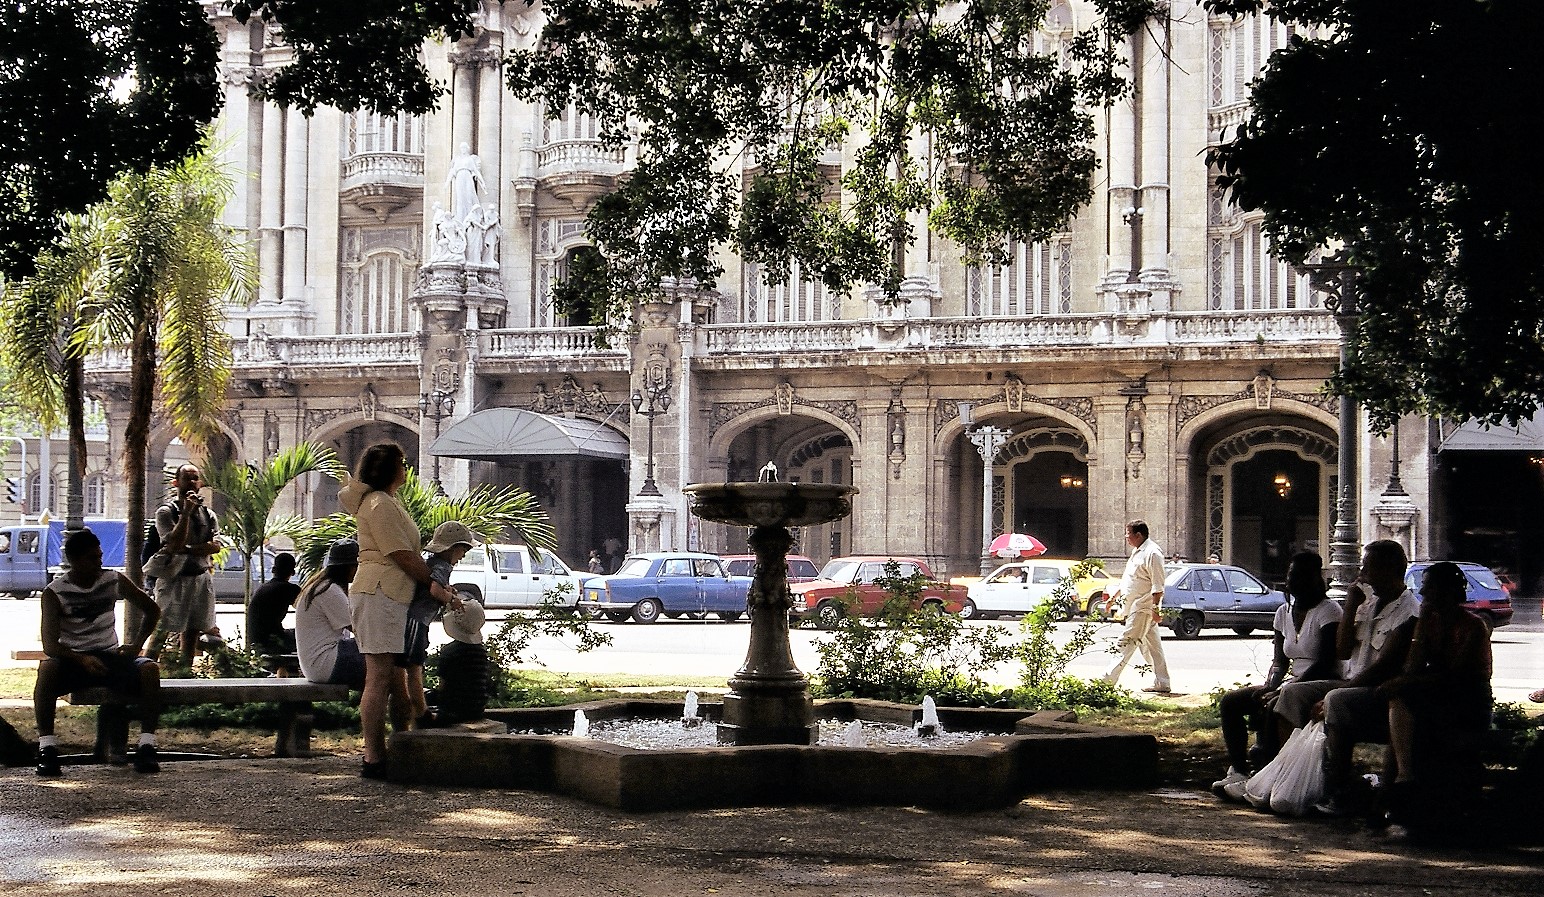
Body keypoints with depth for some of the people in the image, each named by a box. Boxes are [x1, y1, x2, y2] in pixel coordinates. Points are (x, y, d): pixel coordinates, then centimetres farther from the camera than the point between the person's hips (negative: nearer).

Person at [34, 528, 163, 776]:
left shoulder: (114, 582, 3)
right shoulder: (54, 593, -6)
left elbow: (152, 610, 16)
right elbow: (49, 645, -16)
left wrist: (136, 644, 2)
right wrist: (82, 660, -33)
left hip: (110, 656, 2)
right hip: (73, 661, -2)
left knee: (149, 669, -28)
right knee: (47, 669, -36)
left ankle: (146, 746, -30)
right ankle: (46, 749, -34)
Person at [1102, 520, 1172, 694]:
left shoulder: (1152, 553, -14)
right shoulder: (1138, 552, 18)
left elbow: (1157, 585, -19)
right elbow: (1127, 580, 28)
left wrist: (1155, 608, -23)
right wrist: (1115, 597, 27)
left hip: (1144, 608, -10)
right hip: (1135, 606, 10)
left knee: (1127, 642, -10)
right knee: (1152, 646, 9)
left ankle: (1109, 680, -11)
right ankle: (1161, 684, 11)